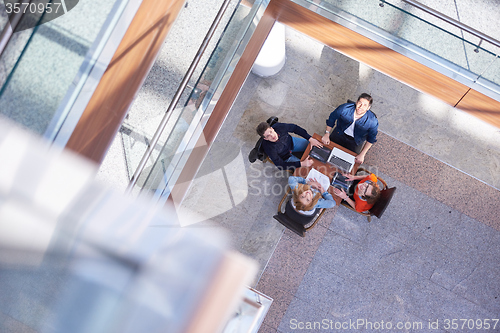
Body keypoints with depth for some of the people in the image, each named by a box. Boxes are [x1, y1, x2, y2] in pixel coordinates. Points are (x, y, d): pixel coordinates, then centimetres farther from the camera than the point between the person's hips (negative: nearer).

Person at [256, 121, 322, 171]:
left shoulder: (278, 127, -31)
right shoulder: (268, 147, -39)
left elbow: (294, 128, -13)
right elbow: (280, 165, -33)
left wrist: (310, 139, -21)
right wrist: (302, 164, -40)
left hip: (292, 142, 4)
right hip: (286, 158, -4)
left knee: (314, 147, 6)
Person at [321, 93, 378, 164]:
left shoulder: (373, 121, -30)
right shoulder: (344, 108, -29)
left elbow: (371, 139, -13)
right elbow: (331, 118, -8)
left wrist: (362, 155, -14)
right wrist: (327, 134, -9)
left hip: (355, 141, -1)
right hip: (339, 134, 1)